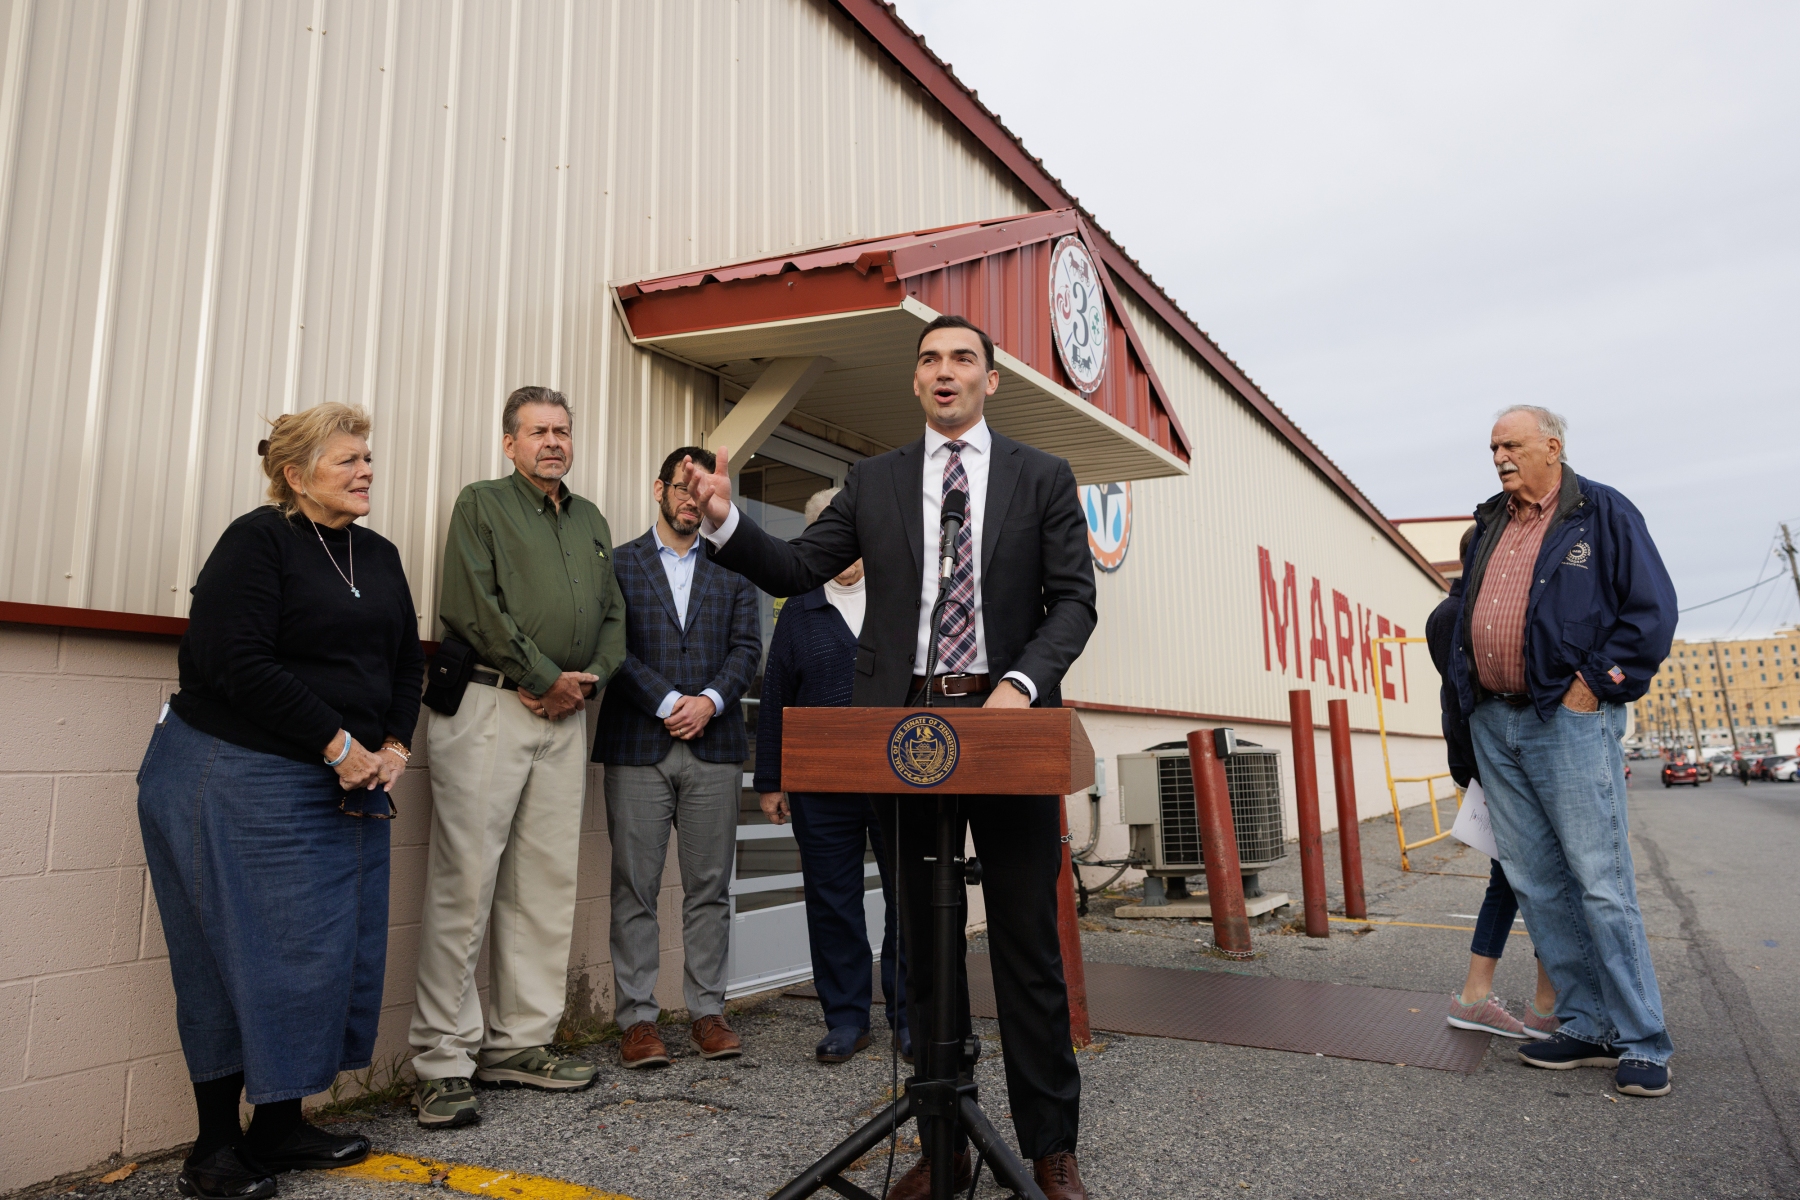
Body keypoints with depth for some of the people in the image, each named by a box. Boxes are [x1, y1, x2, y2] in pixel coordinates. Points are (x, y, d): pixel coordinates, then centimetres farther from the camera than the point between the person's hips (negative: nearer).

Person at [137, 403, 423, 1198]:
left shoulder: (379, 556, 12)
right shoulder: (259, 540, -9)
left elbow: (408, 661, 15)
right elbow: (239, 663, -19)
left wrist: (393, 747, -1)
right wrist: (340, 745, -17)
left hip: (346, 785, 7)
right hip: (240, 781, -7)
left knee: (334, 947, 8)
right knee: (241, 952, 1)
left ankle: (279, 1124, 24)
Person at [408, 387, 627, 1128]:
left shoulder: (591, 522, 21)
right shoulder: (481, 504, 5)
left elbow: (614, 615, 17)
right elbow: (473, 607, -8)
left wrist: (589, 678, -1)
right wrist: (546, 676, -10)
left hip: (565, 716, 6)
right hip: (488, 705, -5)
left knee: (547, 885, 7)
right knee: (465, 884, -4)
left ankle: (520, 1045, 17)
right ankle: (445, 1061, 5)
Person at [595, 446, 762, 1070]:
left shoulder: (732, 570, 15)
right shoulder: (618, 564, 8)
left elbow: (747, 647, 7)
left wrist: (708, 702, -9)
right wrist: (668, 702, -11)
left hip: (714, 744, 2)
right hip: (637, 745, -2)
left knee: (710, 888, 6)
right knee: (635, 888, 2)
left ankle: (707, 1011, 16)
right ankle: (637, 1018, 11)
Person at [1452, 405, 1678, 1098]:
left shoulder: (1603, 514, 0)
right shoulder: (1487, 527, 18)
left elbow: (1652, 610, -7)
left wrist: (1594, 684, -11)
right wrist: (1468, 691, 12)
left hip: (1568, 721, -6)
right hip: (1493, 724, 6)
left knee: (1601, 884, -5)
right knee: (1535, 884, 8)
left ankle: (1643, 1044, 7)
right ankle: (1588, 1027, 18)